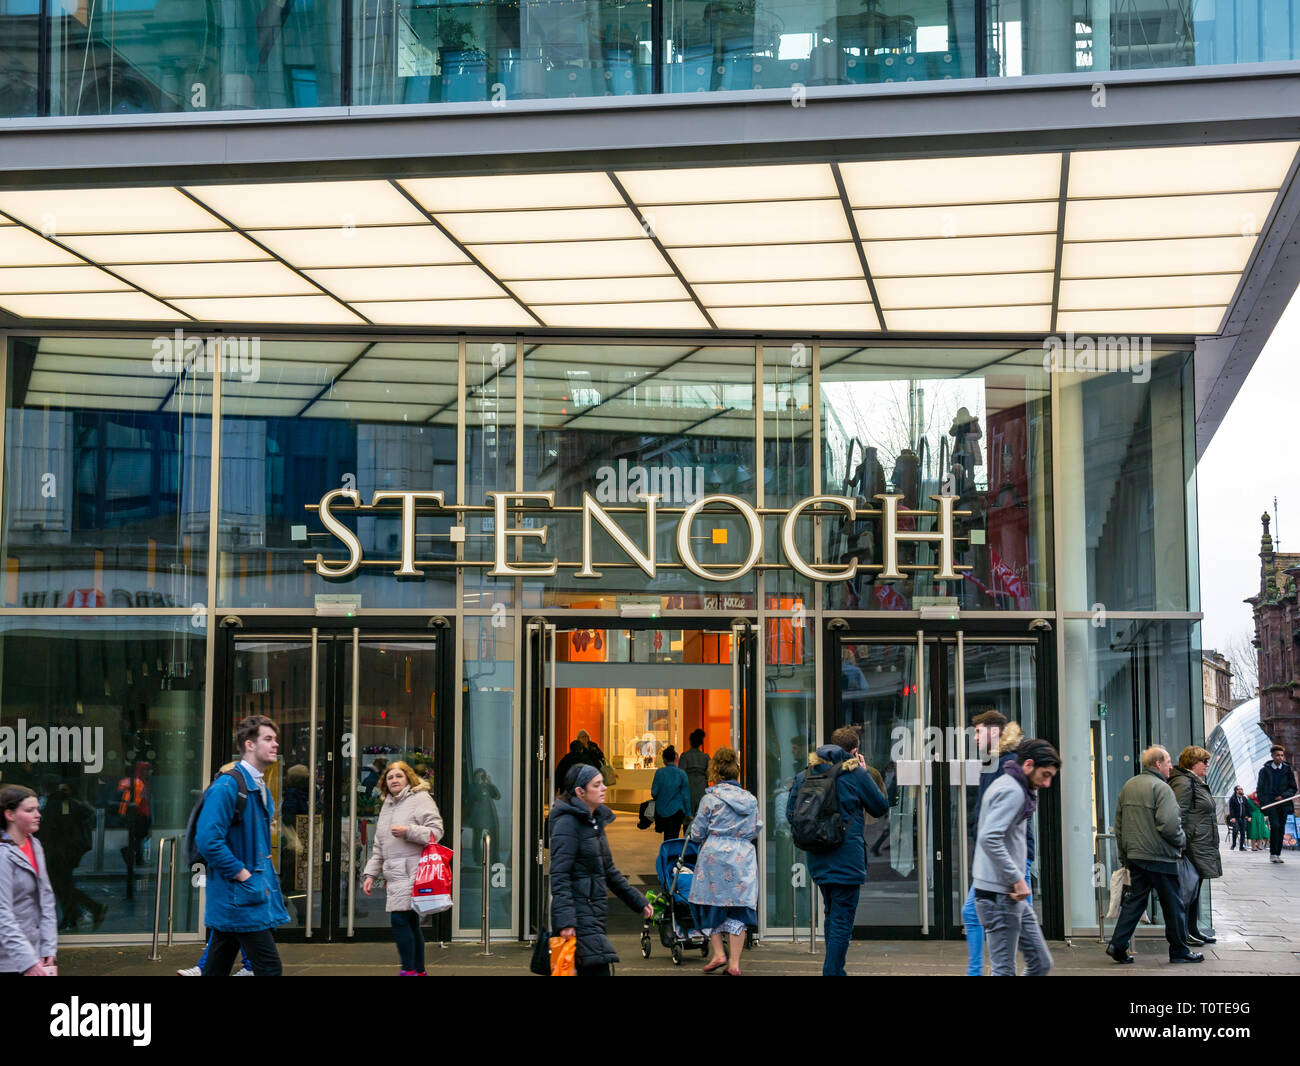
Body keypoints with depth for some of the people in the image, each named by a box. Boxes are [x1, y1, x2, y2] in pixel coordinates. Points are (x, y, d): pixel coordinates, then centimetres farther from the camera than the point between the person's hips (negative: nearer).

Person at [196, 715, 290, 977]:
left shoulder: (261, 788, 15)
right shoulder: (227, 786, -15)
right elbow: (208, 839, -23)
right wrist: (242, 874, -19)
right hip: (239, 894, -9)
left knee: (217, 967, 14)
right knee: (269, 967, -11)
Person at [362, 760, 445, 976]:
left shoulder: (420, 799, -1)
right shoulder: (386, 806, 23)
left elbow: (436, 831, -10)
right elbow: (379, 846, 25)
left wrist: (408, 831, -19)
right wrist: (370, 874, 17)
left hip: (412, 873, -8)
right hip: (395, 874, 8)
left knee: (399, 919, -15)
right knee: (410, 923, 10)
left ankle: (409, 970, -10)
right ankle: (419, 971, 16)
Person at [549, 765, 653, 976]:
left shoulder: (595, 820, 16)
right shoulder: (567, 823, -12)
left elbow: (609, 871, 25)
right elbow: (559, 876, -18)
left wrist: (638, 901, 25)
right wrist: (565, 921, -27)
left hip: (594, 914, 10)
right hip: (579, 915, -10)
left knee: (588, 972, 9)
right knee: (598, 971, -16)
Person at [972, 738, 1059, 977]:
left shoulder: (1012, 788, 18)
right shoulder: (1011, 791, -14)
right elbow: (988, 838, -26)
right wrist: (1017, 879, -22)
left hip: (1011, 895, 10)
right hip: (1000, 894, -10)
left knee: (1041, 963, 11)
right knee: (1004, 970, -5)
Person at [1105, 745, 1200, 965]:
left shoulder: (1128, 786, 12)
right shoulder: (1161, 788, -13)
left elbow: (1119, 821, 16)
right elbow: (1169, 824, -22)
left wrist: (1124, 854, 21)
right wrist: (1182, 840, -3)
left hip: (1134, 856, 7)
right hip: (1159, 857, -7)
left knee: (1134, 901, 11)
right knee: (1173, 905, 5)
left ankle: (1118, 945, 3)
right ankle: (1179, 950, 13)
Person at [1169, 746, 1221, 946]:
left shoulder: (1197, 783, 19)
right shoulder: (1183, 783, -15)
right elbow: (1178, 815, -21)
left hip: (1202, 847, 11)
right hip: (1192, 846, -11)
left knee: (1195, 888, 15)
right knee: (1190, 887, -7)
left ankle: (1192, 929, 22)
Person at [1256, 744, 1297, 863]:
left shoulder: (1287, 770, 6)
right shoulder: (1265, 770, 3)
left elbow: (1293, 788, 9)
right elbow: (1259, 788, 7)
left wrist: (1283, 796, -8)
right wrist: (1262, 804, -3)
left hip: (1283, 803, 3)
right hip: (1270, 803, -2)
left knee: (1281, 829, 3)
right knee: (1275, 826, -18)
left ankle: (1277, 854, 13)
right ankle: (1272, 854, -11)